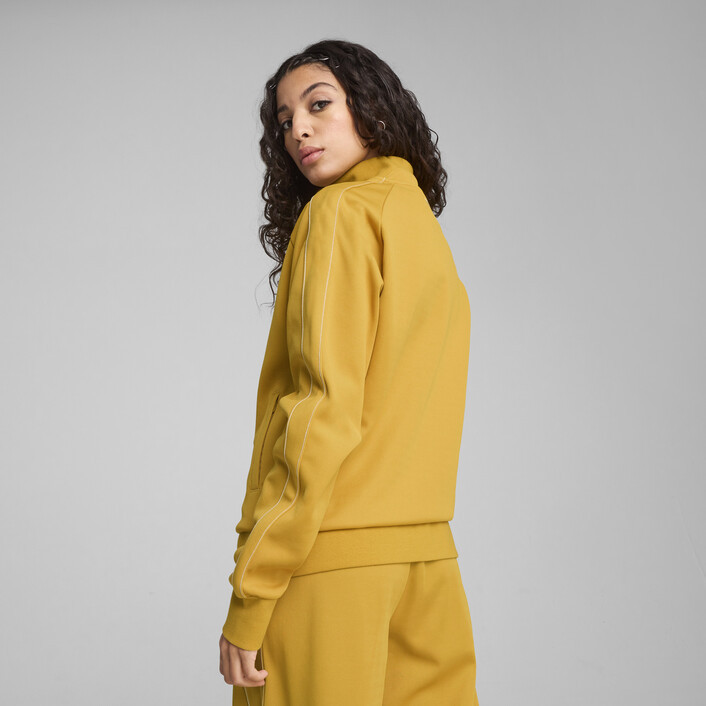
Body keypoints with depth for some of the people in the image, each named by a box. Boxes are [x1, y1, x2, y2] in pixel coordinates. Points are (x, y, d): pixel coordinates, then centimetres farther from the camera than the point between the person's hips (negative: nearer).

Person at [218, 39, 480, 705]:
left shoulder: (341, 210, -7)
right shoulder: (426, 225, 16)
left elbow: (322, 408, -16)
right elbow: (403, 413, 14)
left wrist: (249, 599, -15)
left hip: (332, 557, -8)